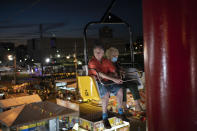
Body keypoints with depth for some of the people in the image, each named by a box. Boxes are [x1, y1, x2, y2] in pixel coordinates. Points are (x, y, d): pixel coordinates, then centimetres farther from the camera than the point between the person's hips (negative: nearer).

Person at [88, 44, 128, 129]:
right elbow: (99, 74, -23)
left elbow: (114, 71, 8)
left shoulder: (106, 61, 7)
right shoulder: (92, 62, -12)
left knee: (119, 89, -13)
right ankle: (104, 117, -21)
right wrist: (113, 79, -29)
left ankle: (120, 113, 4)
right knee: (106, 93, -34)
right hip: (96, 83, -6)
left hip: (106, 81, 6)